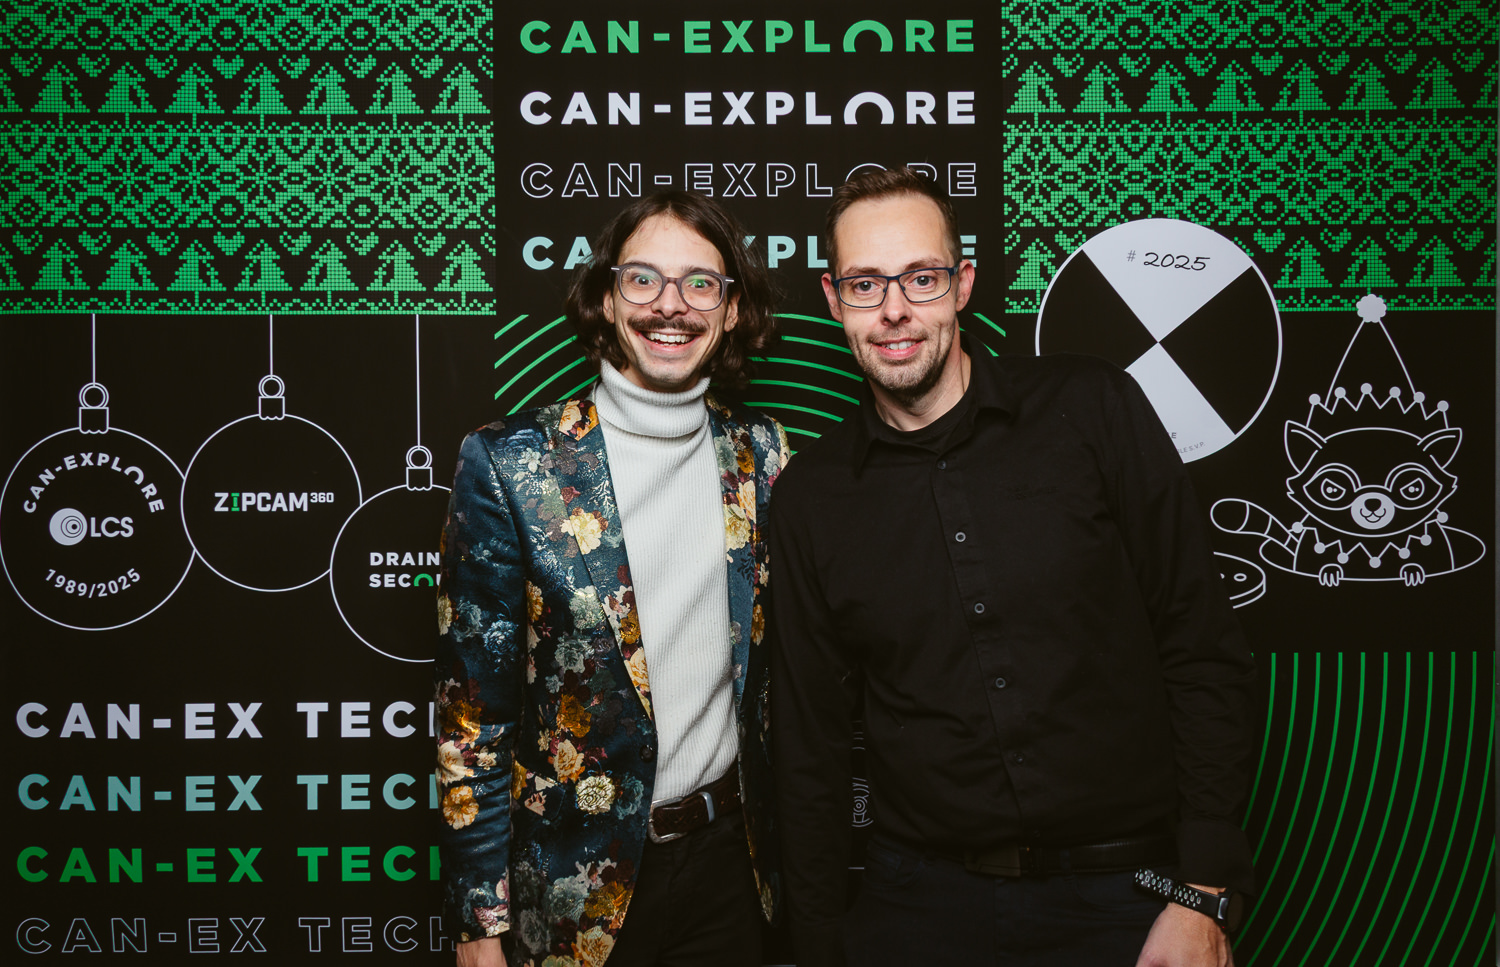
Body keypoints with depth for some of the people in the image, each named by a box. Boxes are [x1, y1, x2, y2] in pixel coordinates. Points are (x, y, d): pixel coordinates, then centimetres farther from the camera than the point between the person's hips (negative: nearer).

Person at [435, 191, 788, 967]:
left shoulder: (760, 456, -1)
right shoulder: (509, 464, -13)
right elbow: (471, 712, -10)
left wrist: (777, 842, 8)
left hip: (727, 851, 3)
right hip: (580, 881, -3)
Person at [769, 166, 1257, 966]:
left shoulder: (1094, 410, -6)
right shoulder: (808, 497, 1)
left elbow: (1203, 653, -5)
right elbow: (808, 744, 6)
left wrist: (1201, 897, -8)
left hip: (1124, 897, -1)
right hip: (923, 900, 2)